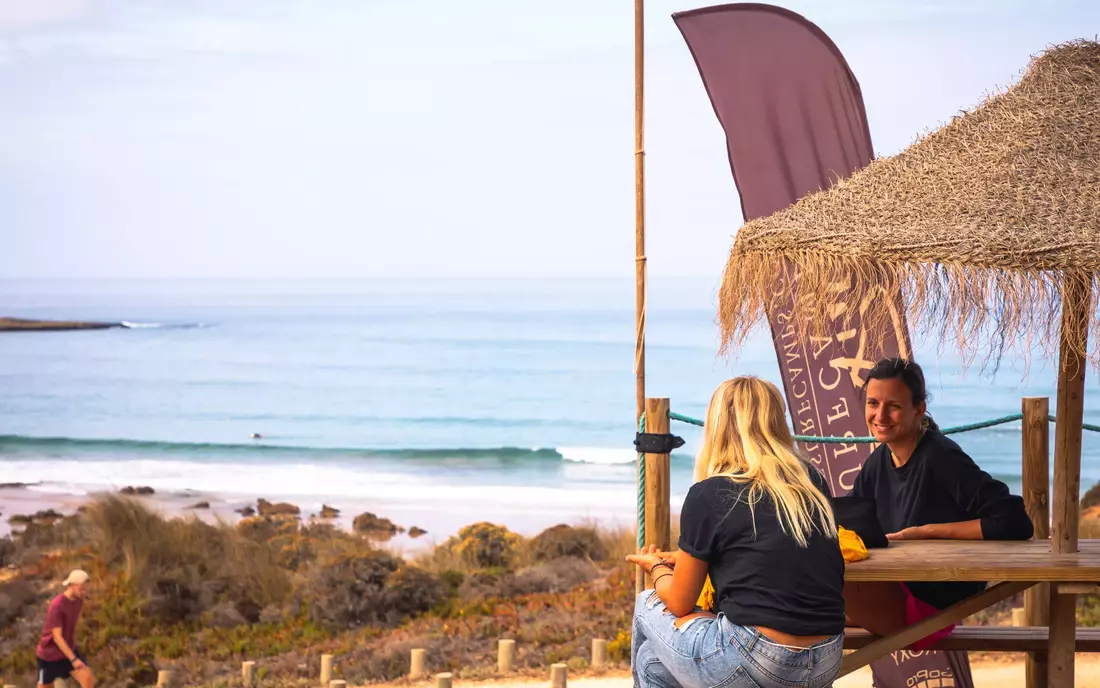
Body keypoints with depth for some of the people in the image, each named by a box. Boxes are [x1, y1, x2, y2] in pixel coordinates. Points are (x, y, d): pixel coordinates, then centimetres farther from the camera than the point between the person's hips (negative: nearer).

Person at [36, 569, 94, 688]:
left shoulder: (79, 600, -5)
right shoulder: (56, 606, -29)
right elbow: (57, 637, -29)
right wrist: (74, 660, -33)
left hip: (69, 650, 6)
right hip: (49, 654, -6)